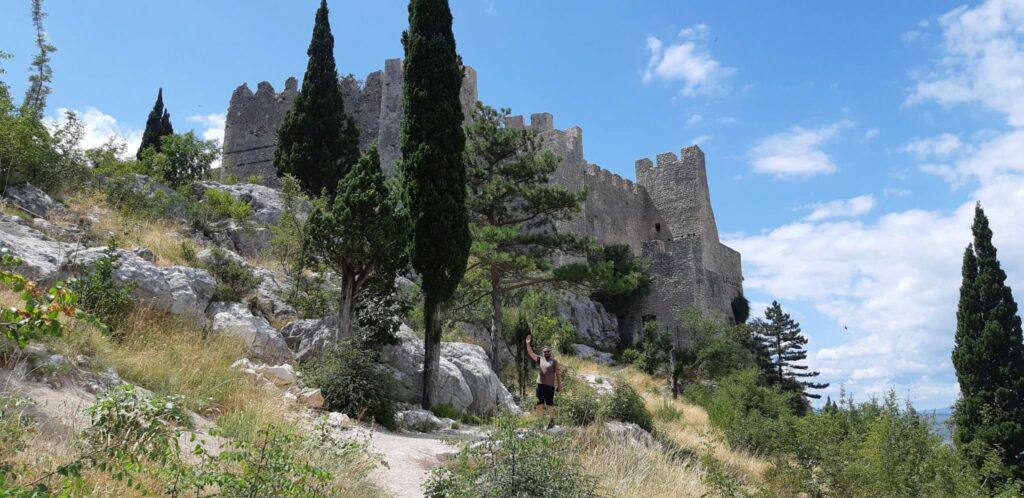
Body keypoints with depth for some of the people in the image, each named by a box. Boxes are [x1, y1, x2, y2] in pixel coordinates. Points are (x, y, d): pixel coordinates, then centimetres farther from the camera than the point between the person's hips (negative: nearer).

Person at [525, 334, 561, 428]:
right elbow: (531, 353, 3)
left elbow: (558, 374, 0)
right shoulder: (540, 359, 11)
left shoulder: (554, 361, 0)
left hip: (550, 386, -4)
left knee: (550, 404, 0)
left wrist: (559, 385, -4)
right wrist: (528, 344, -9)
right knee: (539, 404, 8)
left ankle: (552, 421, 9)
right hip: (540, 385, 4)